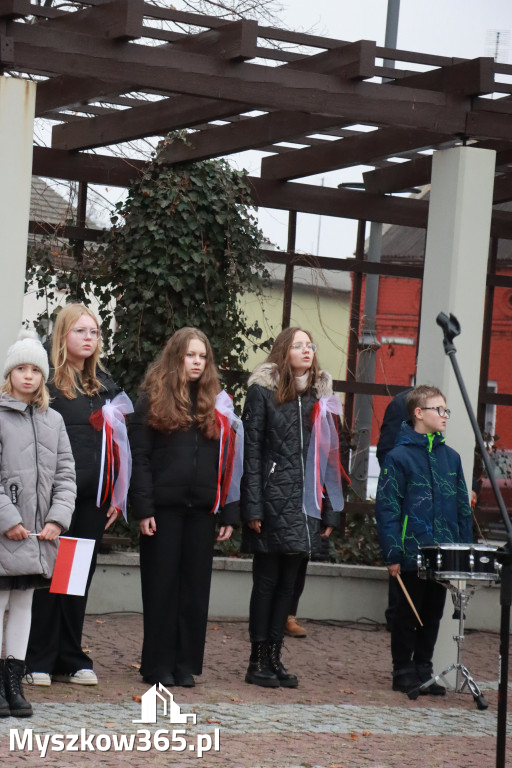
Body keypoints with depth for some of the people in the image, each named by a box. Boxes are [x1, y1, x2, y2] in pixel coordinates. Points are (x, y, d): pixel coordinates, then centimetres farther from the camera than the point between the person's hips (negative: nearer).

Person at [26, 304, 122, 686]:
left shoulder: (104, 384, 15)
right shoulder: (47, 380, -3)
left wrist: (116, 493, 9)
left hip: (94, 495, 5)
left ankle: (72, 659, 15)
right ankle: (39, 659, 5)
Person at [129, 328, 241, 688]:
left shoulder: (217, 403, 10)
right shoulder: (154, 400, 2)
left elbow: (228, 462, 9)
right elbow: (140, 456, -2)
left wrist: (229, 514, 3)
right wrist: (143, 508, -11)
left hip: (201, 509, 3)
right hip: (164, 507, -3)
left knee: (195, 588, 5)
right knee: (161, 587, 2)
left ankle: (186, 665, 11)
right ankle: (159, 666, 8)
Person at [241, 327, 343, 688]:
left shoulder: (320, 396, 12)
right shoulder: (264, 391, -2)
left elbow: (328, 455, 12)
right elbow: (252, 451, -5)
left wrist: (331, 510, 8)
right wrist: (253, 507, -11)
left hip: (305, 504, 5)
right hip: (272, 501, -4)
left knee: (288, 582, 8)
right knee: (267, 580, 0)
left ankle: (274, 658, 15)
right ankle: (258, 661, 6)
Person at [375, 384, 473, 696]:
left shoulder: (451, 457, 9)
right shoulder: (400, 457, -7)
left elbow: (463, 507, 13)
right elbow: (387, 509, -10)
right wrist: (393, 554, -15)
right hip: (413, 555, -5)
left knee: (433, 614, 12)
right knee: (408, 614, 4)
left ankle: (423, 671, 22)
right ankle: (404, 673, 14)